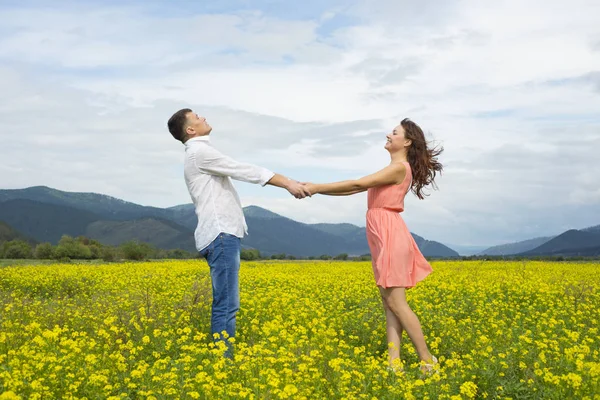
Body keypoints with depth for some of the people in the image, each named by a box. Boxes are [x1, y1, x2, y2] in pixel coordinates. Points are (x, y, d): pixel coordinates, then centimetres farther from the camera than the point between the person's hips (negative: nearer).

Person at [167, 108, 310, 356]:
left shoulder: (201, 153, 24)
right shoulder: (200, 152, -7)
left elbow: (240, 171, 20)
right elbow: (245, 171, -12)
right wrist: (287, 183, -12)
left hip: (223, 234, 10)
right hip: (220, 234, -10)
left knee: (225, 304, 10)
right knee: (226, 305, -11)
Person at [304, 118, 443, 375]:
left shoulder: (399, 167, -11)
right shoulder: (395, 169, 19)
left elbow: (357, 184, -17)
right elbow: (358, 188, 15)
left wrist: (317, 187, -14)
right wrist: (318, 189, 9)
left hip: (390, 235, -10)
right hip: (384, 237, 10)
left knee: (396, 302, -7)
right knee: (388, 301, 5)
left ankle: (428, 362, 0)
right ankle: (394, 363, 4)